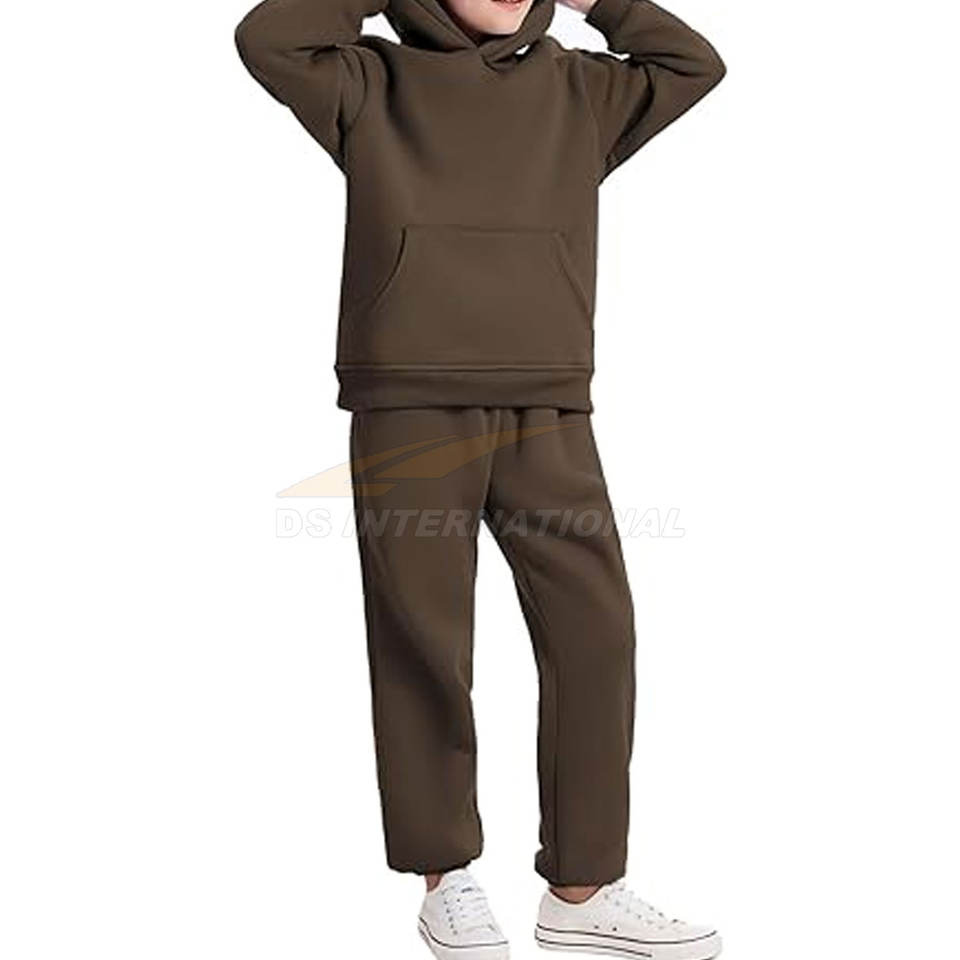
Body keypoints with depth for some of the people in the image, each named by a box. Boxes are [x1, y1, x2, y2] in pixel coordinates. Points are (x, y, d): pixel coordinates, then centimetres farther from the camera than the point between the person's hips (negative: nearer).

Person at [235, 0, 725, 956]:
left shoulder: (579, 90, 16)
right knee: (425, 651, 2)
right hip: (409, 412, -3)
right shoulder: (374, 83, 7)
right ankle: (448, 883, 18)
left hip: (548, 415, 3)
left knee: (594, 636, 0)